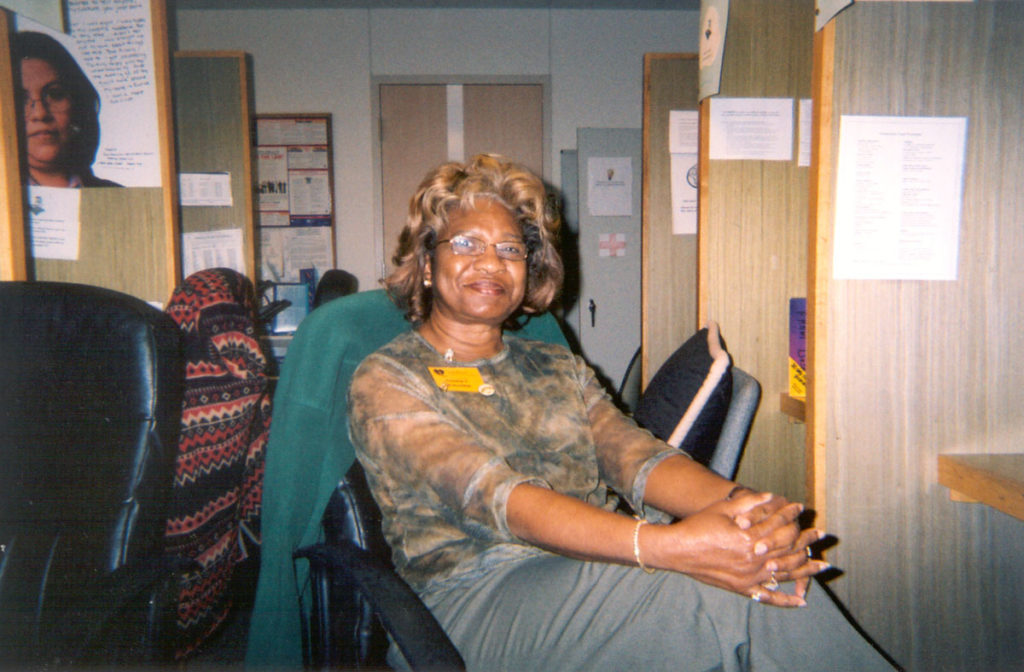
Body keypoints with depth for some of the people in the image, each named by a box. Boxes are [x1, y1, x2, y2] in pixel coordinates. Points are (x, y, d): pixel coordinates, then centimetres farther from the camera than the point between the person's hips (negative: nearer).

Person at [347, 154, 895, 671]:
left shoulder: (560, 368, 19)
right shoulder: (384, 381, 0)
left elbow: (636, 456, 1)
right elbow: (494, 497, -17)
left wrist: (739, 504, -22)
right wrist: (664, 544, -30)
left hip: (610, 566, 5)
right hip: (481, 597, -4)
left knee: (771, 579, -25)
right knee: (721, 595, -29)